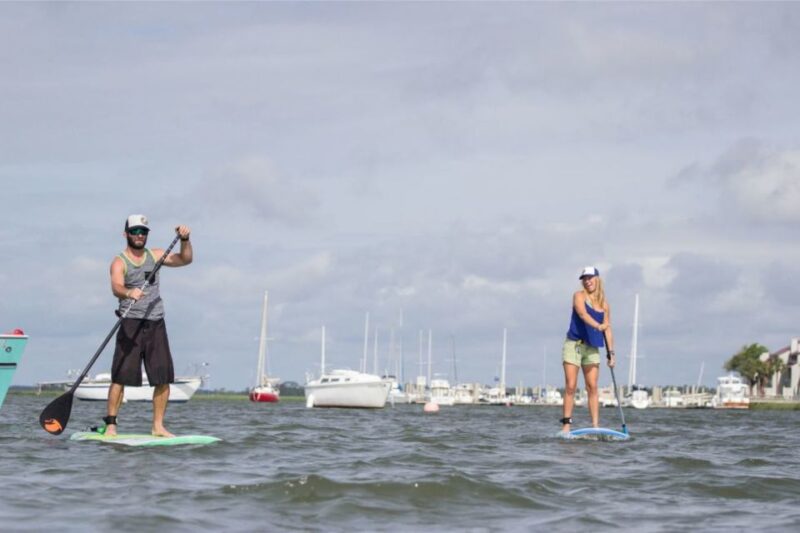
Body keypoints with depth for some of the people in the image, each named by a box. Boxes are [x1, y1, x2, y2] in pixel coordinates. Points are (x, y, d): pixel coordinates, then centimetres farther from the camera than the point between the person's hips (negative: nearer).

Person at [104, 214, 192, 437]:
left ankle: (157, 426, 10)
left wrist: (185, 240, -10)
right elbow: (116, 287, -21)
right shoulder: (120, 262, -3)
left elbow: (184, 260, 7)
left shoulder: (155, 255, 14)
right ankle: (110, 424, -2)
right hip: (131, 324, -5)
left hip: (156, 324, 5)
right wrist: (128, 292, -43)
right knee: (121, 377, -8)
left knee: (164, 378, 2)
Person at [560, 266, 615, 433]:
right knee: (570, 386, -7)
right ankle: (566, 423, -6)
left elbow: (607, 329, 11)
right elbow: (582, 314, -21)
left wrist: (611, 353, 5)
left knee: (593, 387, -3)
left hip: (592, 348, 3)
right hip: (574, 345, -3)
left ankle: (595, 426, -6)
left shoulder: (604, 304, 9)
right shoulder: (579, 296, -2)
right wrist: (598, 326, -39)